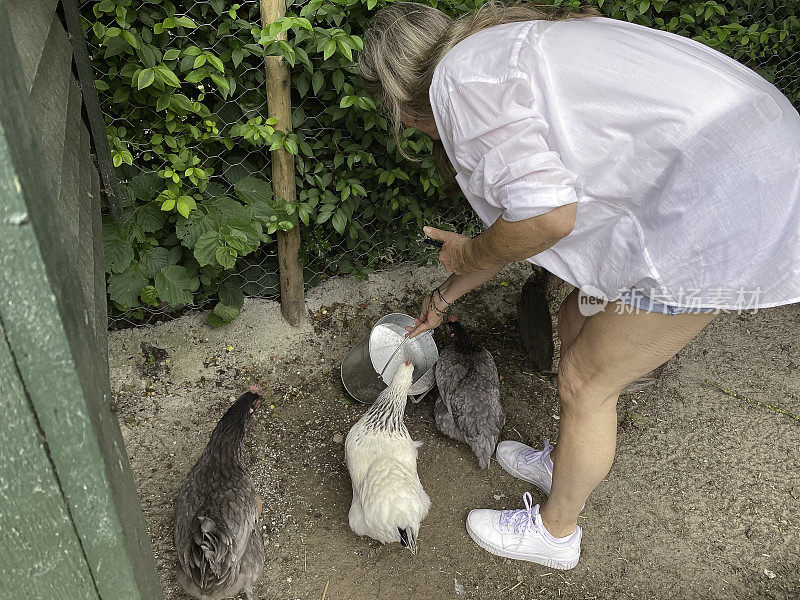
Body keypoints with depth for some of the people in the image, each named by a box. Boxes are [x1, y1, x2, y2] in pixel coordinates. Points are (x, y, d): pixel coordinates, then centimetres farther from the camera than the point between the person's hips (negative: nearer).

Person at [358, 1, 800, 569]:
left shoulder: (460, 77, -13)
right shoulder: (498, 52, 19)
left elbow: (546, 218, -23)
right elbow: (522, 210, 26)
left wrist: (470, 256, -1)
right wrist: (445, 296, 35)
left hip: (722, 212, -10)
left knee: (584, 382, 5)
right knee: (577, 323, 22)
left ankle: (555, 531, 30)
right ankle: (566, 462, 46)